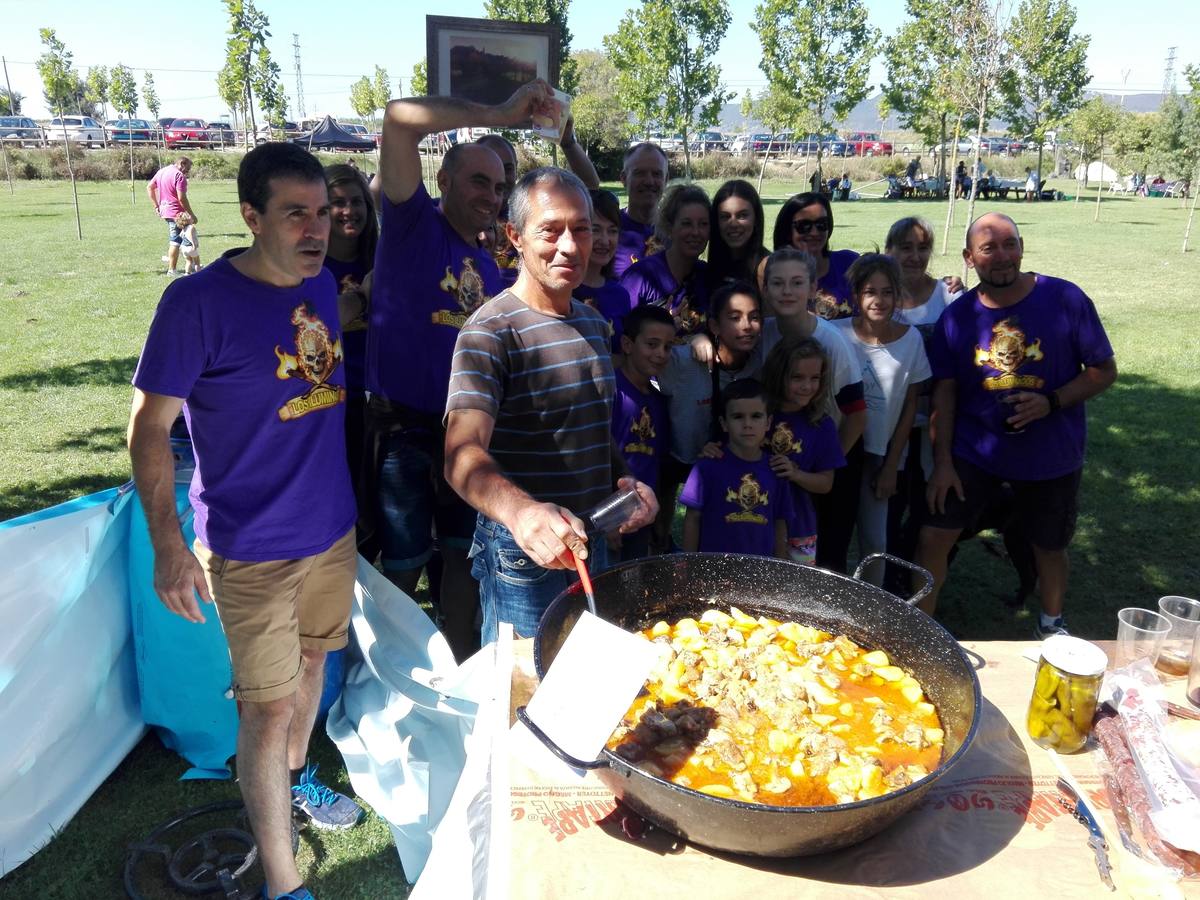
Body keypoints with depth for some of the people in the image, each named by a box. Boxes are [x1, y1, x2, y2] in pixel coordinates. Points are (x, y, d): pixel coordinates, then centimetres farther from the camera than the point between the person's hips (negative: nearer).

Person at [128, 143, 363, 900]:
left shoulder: (325, 284, 2)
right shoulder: (198, 302, -17)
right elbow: (149, 427, -14)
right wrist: (169, 544, -19)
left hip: (333, 527, 6)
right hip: (252, 546, -6)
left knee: (311, 658, 23)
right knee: (270, 704, 2)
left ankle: (295, 778, 50)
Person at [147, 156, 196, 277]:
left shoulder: (161, 171, 14)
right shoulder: (179, 176, -14)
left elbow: (149, 187, 18)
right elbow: (181, 198, -21)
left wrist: (156, 206, 17)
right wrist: (192, 215, -15)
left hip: (164, 211, 9)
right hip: (176, 212, -9)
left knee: (172, 240, 24)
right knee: (176, 241, -4)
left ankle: (170, 266, 30)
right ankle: (172, 270, -3)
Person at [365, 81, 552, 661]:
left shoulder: (491, 269, 13)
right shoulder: (413, 225, -5)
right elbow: (401, 118, -18)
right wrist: (498, 115, -17)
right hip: (405, 428, -6)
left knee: (464, 554, 16)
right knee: (403, 566, 7)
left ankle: (458, 667, 33)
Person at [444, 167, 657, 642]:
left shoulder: (593, 322, 9)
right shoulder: (491, 331, -17)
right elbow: (463, 455, -31)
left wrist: (627, 480, 1)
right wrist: (521, 511, -50)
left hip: (592, 543, 7)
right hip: (522, 553, -7)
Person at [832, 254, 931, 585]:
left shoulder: (911, 339, -7)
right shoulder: (837, 334, -11)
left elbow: (910, 405, 0)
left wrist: (892, 465, 1)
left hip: (882, 453, 1)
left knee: (874, 539, 5)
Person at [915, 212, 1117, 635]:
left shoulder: (1066, 299, -12)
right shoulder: (956, 316, -7)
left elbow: (1104, 370, -6)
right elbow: (944, 392, -1)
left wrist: (1051, 402, -23)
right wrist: (942, 462, -5)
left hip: (1051, 454, 0)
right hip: (974, 450, 1)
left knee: (1049, 547, 17)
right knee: (932, 537, -4)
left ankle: (1051, 625, 46)